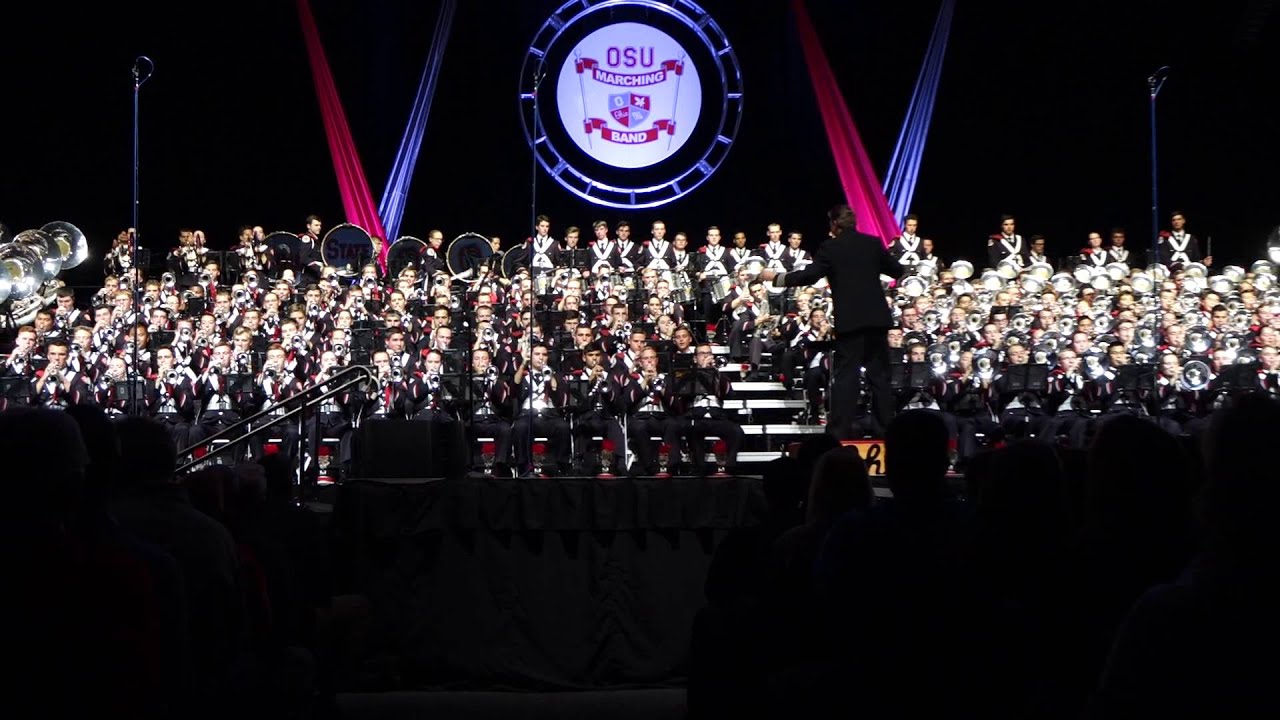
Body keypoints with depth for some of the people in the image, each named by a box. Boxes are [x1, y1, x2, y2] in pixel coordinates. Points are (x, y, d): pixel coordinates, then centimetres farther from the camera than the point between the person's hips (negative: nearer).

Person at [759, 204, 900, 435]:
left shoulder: (830, 248, -5)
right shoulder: (873, 243, 6)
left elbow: (808, 276, -10)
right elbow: (895, 270, 16)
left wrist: (775, 277, 1)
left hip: (849, 320, -3)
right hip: (876, 317, 3)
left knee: (846, 375, -2)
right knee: (879, 374, 10)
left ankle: (839, 431, -8)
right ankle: (887, 427, 10)